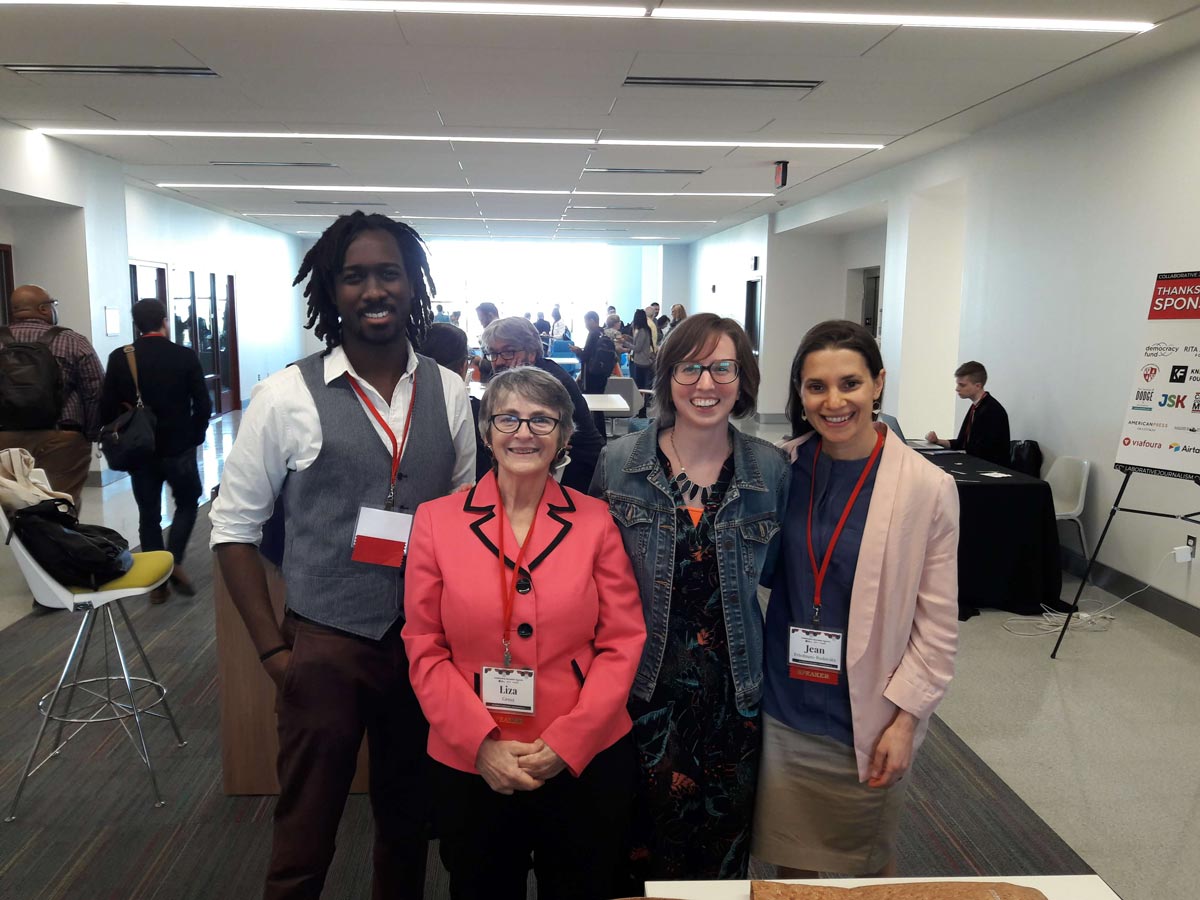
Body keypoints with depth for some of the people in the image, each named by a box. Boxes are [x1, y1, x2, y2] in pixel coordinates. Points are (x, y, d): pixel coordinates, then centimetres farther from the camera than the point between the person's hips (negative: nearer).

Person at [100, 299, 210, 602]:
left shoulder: (119, 358, -3)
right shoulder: (186, 356, -8)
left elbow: (107, 407, -3)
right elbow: (203, 405, -8)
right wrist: (194, 437, 7)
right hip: (179, 447, -2)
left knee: (149, 514, 9)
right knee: (187, 503, 17)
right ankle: (174, 562, 0)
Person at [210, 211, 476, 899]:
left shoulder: (448, 391, 1)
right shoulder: (288, 396, -8)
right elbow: (235, 527, -2)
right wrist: (272, 649, -6)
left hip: (425, 641, 3)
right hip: (325, 644, -3)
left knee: (410, 821, 20)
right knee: (304, 842, 10)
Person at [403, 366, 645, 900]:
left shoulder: (595, 521, -2)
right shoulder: (436, 520, -3)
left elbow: (622, 643, -3)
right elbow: (424, 648, -2)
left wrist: (566, 744, -12)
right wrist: (481, 743, -12)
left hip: (584, 763, 0)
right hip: (471, 765, 0)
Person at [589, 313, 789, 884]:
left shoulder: (771, 470, -4)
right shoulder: (618, 462, -5)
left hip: (733, 694, 1)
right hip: (644, 690, -1)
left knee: (723, 854, 16)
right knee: (643, 843, 13)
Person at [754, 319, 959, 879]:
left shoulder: (927, 487, -11)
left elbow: (938, 622, -7)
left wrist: (905, 719, -8)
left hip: (867, 721, -2)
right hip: (783, 711, 2)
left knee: (870, 863, 18)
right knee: (790, 860, 17)